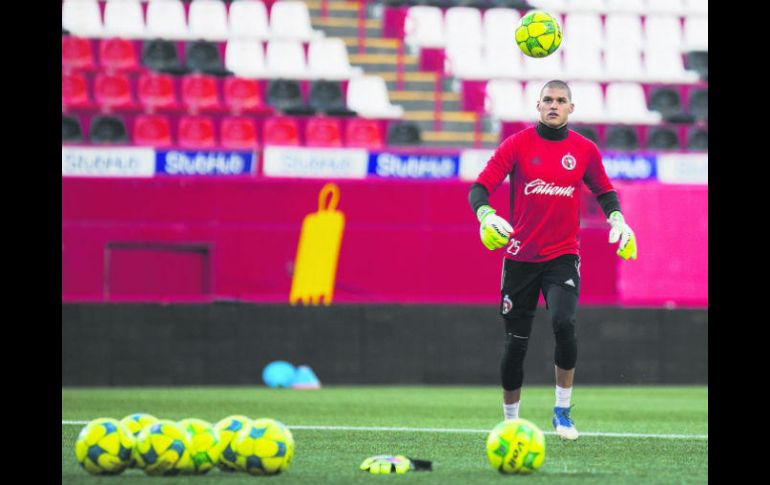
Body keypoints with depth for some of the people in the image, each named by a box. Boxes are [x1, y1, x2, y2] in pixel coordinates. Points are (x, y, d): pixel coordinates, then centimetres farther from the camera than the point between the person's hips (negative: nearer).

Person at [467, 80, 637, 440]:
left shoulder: (585, 150, 4)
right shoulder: (517, 144, -2)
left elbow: (603, 191, 20)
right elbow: (480, 188, -8)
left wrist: (617, 218, 1)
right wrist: (486, 215, -28)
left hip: (563, 257, 0)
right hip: (520, 257, 0)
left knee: (564, 323, -24)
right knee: (515, 344, 2)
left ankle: (563, 411, -10)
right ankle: (510, 420, 20)